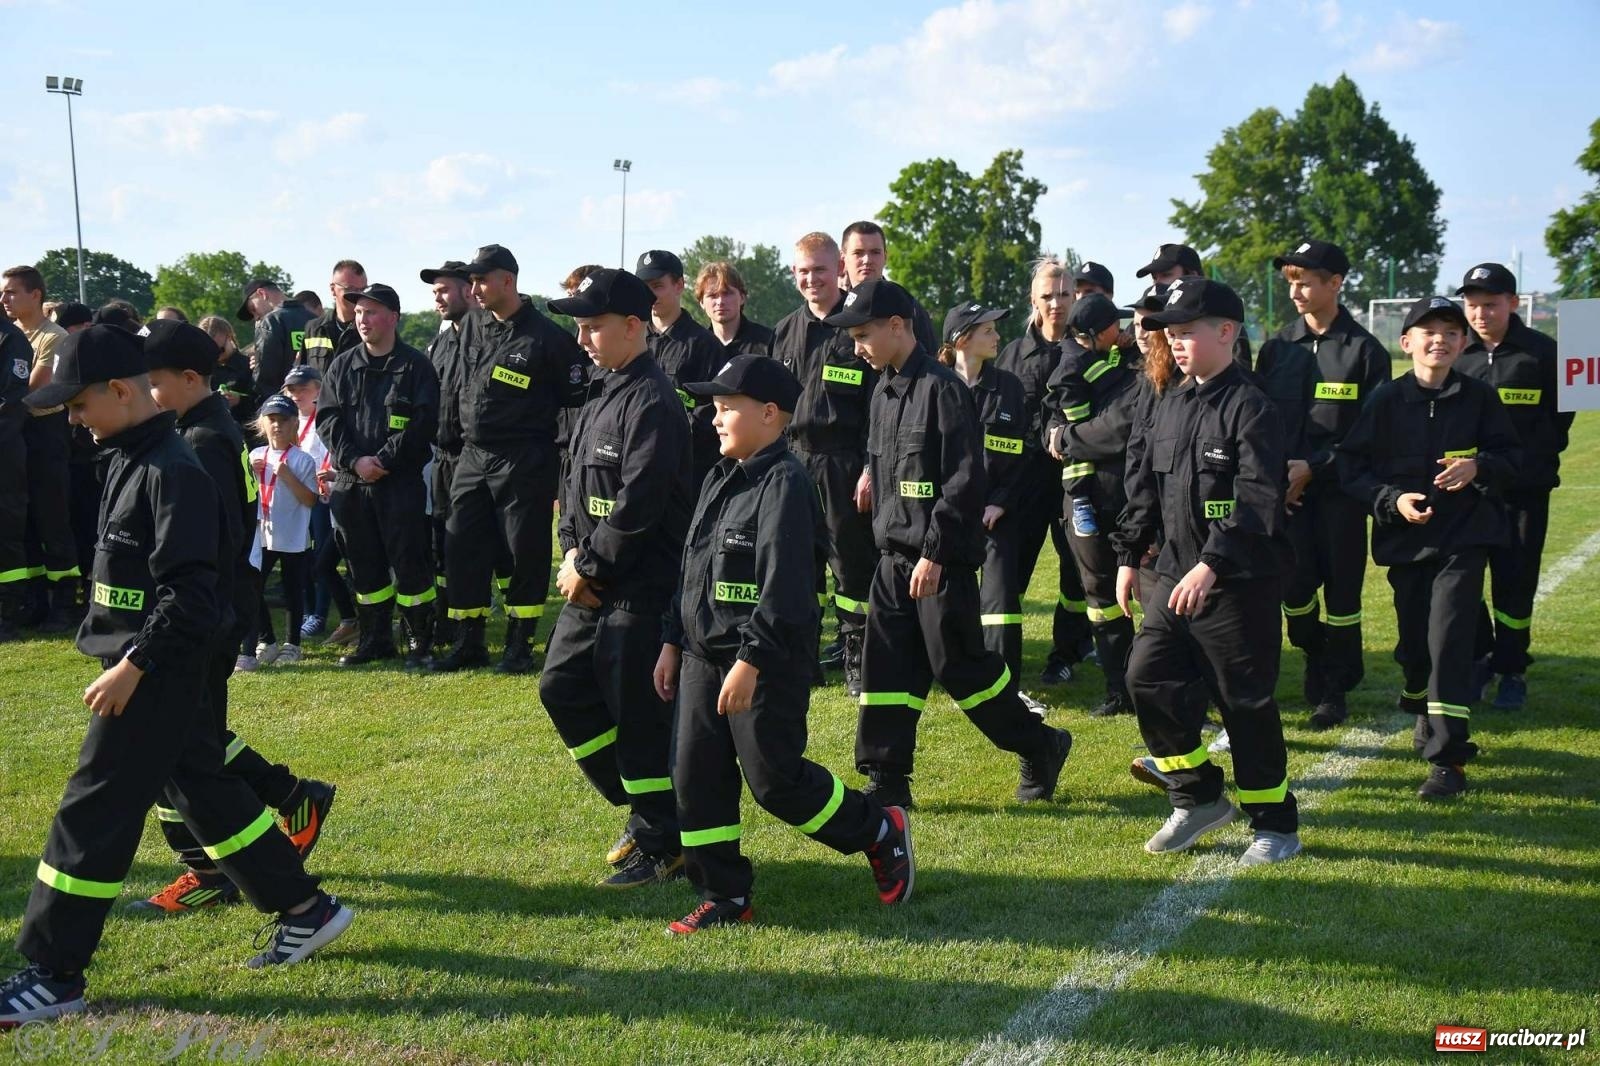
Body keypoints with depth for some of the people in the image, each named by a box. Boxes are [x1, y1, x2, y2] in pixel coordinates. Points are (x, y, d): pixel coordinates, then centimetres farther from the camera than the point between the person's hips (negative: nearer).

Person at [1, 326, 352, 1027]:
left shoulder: (172, 472, -19)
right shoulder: (131, 462, 11)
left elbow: (190, 593, -24)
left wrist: (132, 667, -24)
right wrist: (127, 663, 15)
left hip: (155, 676, -10)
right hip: (149, 671, 10)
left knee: (93, 813, -4)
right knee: (203, 790, 16)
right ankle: (305, 911, 26)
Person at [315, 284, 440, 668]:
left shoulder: (416, 366, -2)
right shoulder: (342, 365, 12)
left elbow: (423, 421, -10)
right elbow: (327, 419, 6)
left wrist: (383, 461, -15)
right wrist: (355, 460, -9)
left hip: (402, 480, -5)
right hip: (350, 481, 5)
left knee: (409, 562, -4)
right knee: (362, 563, 10)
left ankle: (420, 642, 6)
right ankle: (375, 639, 21)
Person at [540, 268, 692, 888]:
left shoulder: (652, 402, -16)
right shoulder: (601, 394, 14)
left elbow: (638, 505, -22)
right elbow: (578, 482, 17)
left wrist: (589, 565, -13)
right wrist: (573, 552, 1)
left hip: (643, 588, -10)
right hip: (593, 582, 10)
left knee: (639, 714, -4)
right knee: (562, 688, 14)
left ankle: (664, 846, 10)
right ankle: (643, 811, 26)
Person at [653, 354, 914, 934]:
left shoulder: (785, 482, -16)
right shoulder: (720, 479, 13)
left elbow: (784, 587, -22)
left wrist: (751, 661, -25)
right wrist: (674, 641, 17)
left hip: (768, 663, -9)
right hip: (704, 656, 9)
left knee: (776, 780, -3)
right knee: (696, 776, 7)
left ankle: (881, 831, 19)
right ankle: (724, 896, 18)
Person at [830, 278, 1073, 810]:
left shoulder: (943, 390, -15)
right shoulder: (884, 391, 12)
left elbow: (963, 481, -19)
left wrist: (934, 554, -21)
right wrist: (887, 539, 15)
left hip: (943, 559, -8)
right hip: (895, 556, 8)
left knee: (958, 663, -1)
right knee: (886, 667, 5)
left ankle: (1041, 746, 18)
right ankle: (886, 782, 12)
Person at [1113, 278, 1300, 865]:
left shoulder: (1249, 408, -13)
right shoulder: (1170, 406, 12)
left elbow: (1257, 501, -22)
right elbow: (1144, 486, 19)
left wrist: (1211, 564, -30)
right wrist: (1129, 557, 15)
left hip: (1240, 582, -8)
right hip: (1176, 574, 8)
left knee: (1246, 701, 0)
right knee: (1147, 677, 4)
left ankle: (1276, 824, 15)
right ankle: (1199, 797, 20)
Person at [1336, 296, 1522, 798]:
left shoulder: (1479, 397, -1)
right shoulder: (1386, 401, -2)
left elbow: (1512, 458, 5)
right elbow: (1351, 468, 0)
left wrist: (1478, 467, -16)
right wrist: (1392, 499, -16)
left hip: (1464, 537, -2)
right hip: (1405, 537, 2)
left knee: (1449, 639, -13)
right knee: (1413, 641, 11)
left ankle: (1448, 758, -10)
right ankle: (1425, 714, 43)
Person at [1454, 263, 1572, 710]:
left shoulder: (1543, 353, -2)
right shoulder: (1456, 354, 7)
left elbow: (1558, 418, 2)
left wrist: (1533, 461, -6)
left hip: (1523, 491, -3)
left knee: (1515, 584, 1)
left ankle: (1511, 669, 15)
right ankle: (1478, 658, 21)